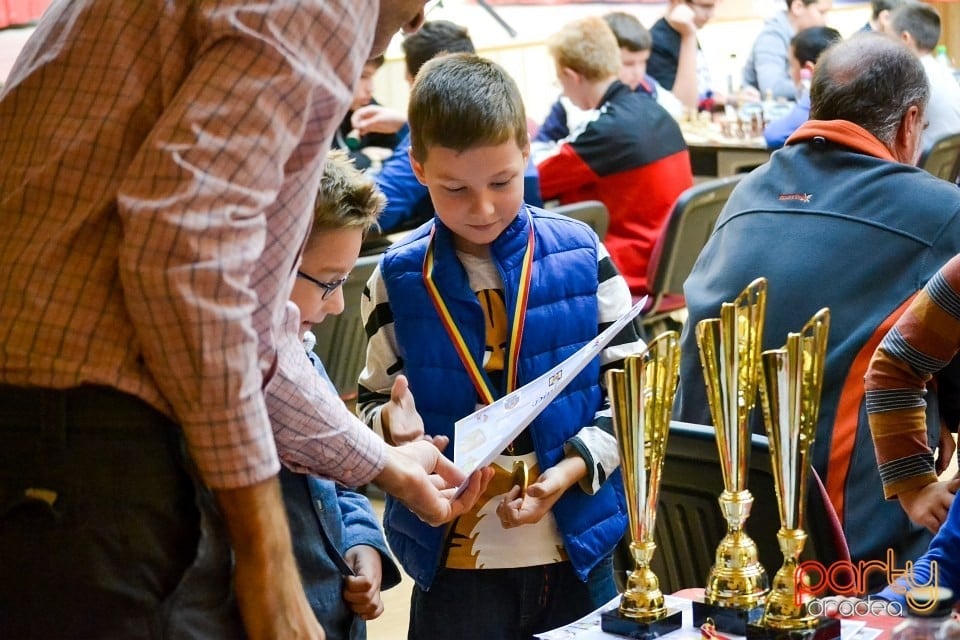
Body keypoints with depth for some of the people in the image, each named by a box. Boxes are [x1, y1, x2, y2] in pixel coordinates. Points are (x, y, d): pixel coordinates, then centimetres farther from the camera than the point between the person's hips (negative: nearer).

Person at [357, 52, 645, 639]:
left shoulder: (581, 255, -3)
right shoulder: (398, 279, -2)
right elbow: (373, 402, 6)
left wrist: (572, 468, -14)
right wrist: (393, 421, -17)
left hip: (576, 550, 0)